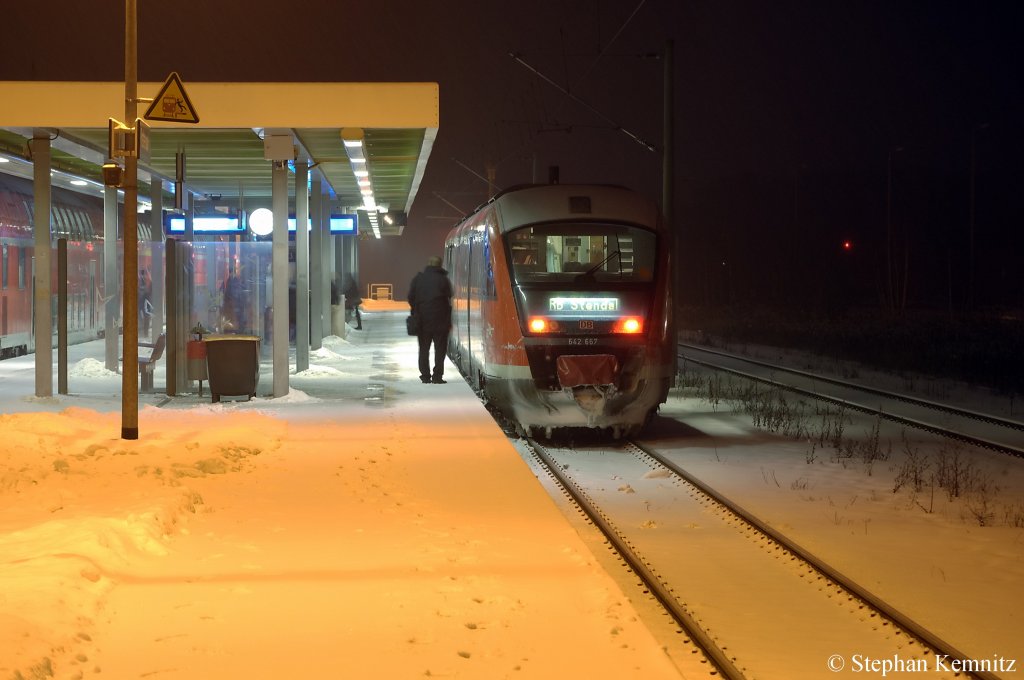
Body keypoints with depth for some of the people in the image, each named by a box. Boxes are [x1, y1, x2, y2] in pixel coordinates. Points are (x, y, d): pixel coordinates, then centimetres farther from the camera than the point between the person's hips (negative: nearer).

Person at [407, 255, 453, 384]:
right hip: (440, 320, -2)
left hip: (422, 320, 3)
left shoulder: (418, 278, 3)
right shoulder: (443, 279, -4)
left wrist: (416, 313, 11)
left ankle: (425, 376, 9)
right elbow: (448, 301, -4)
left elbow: (411, 298, 2)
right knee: (440, 349, 3)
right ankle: (437, 376, -3)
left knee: (424, 349, 11)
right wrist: (449, 321, 4)